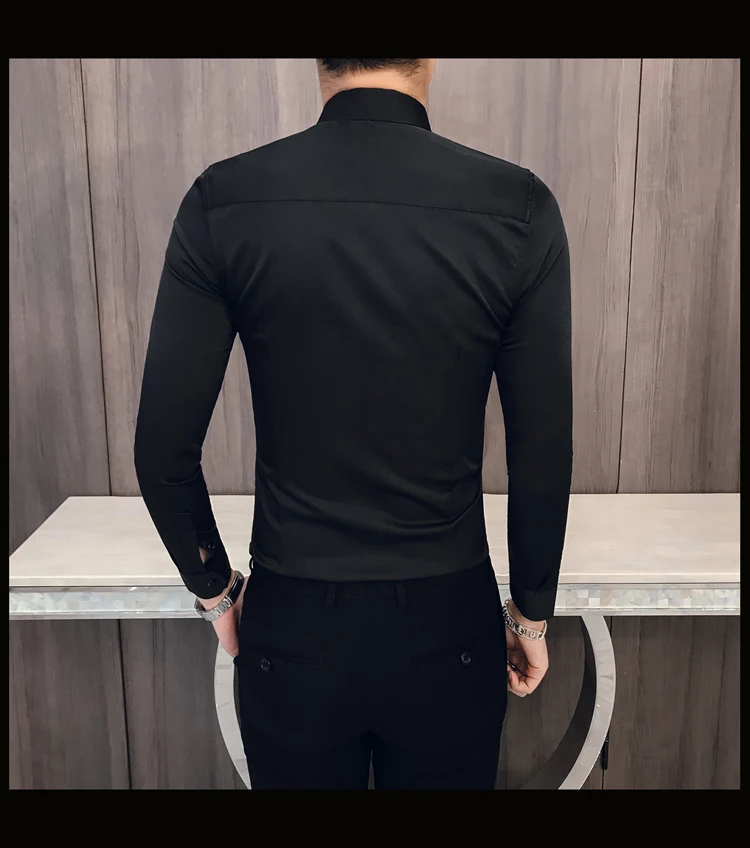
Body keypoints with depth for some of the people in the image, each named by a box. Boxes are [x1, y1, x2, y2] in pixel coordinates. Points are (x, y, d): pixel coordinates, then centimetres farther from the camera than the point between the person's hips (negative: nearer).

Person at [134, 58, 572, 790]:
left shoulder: (221, 203, -11)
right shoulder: (518, 209, -12)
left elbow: (164, 448, -8)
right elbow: (543, 455, -8)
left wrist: (213, 588, 9)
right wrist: (530, 614, 8)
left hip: (289, 628, 1)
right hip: (447, 628, 0)